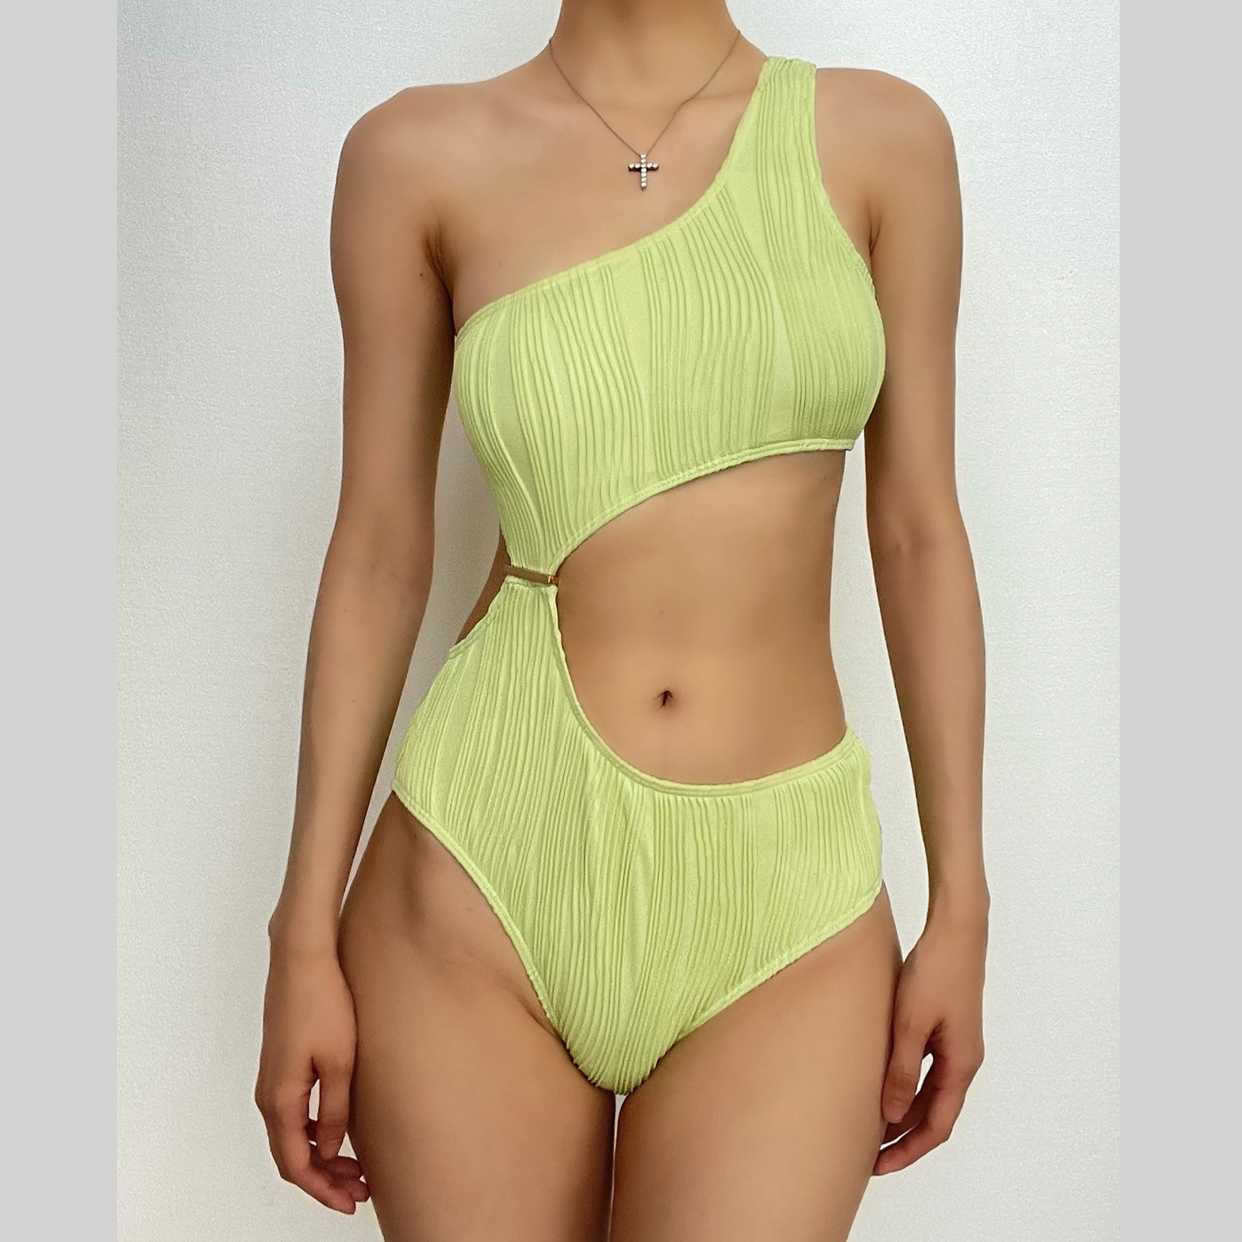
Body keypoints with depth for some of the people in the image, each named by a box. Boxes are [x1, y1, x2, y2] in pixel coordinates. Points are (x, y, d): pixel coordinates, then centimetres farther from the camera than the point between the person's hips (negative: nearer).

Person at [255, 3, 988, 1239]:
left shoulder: (882, 135, 4)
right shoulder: (421, 153, 1)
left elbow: (918, 537, 5)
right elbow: (377, 556, 3)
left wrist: (961, 904, 4)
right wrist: (304, 937, 2)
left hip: (785, 901, 1)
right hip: (480, 870, 0)